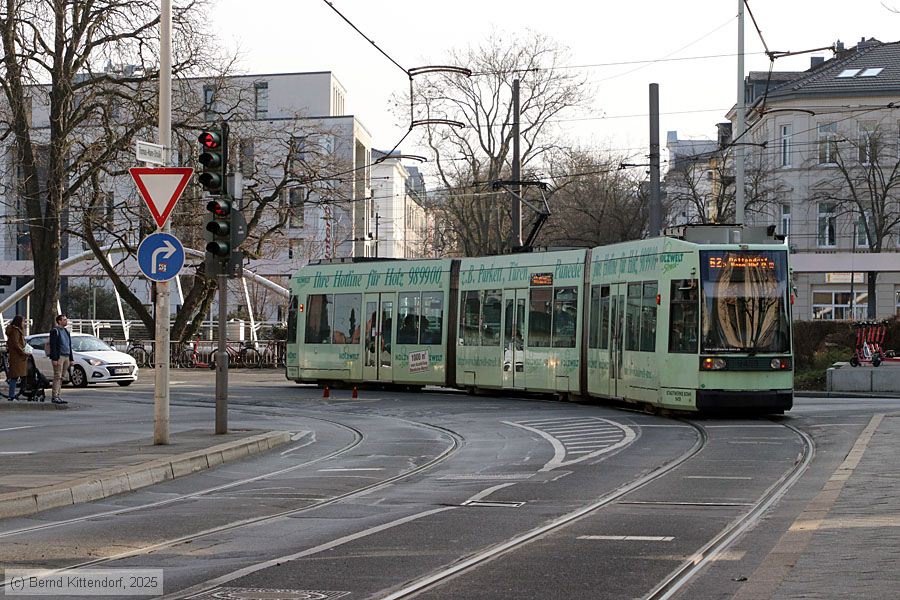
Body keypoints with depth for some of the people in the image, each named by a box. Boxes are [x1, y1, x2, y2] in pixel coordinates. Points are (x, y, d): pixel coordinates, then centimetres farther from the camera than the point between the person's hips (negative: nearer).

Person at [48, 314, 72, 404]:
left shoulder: (66, 331, 20)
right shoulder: (55, 331, -5)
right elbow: (53, 346, -12)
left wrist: (70, 359, 17)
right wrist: (55, 359, -19)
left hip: (66, 357, 8)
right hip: (59, 357, -8)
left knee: (61, 377, 7)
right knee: (57, 376, -11)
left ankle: (57, 396, 10)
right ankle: (54, 396, -12)